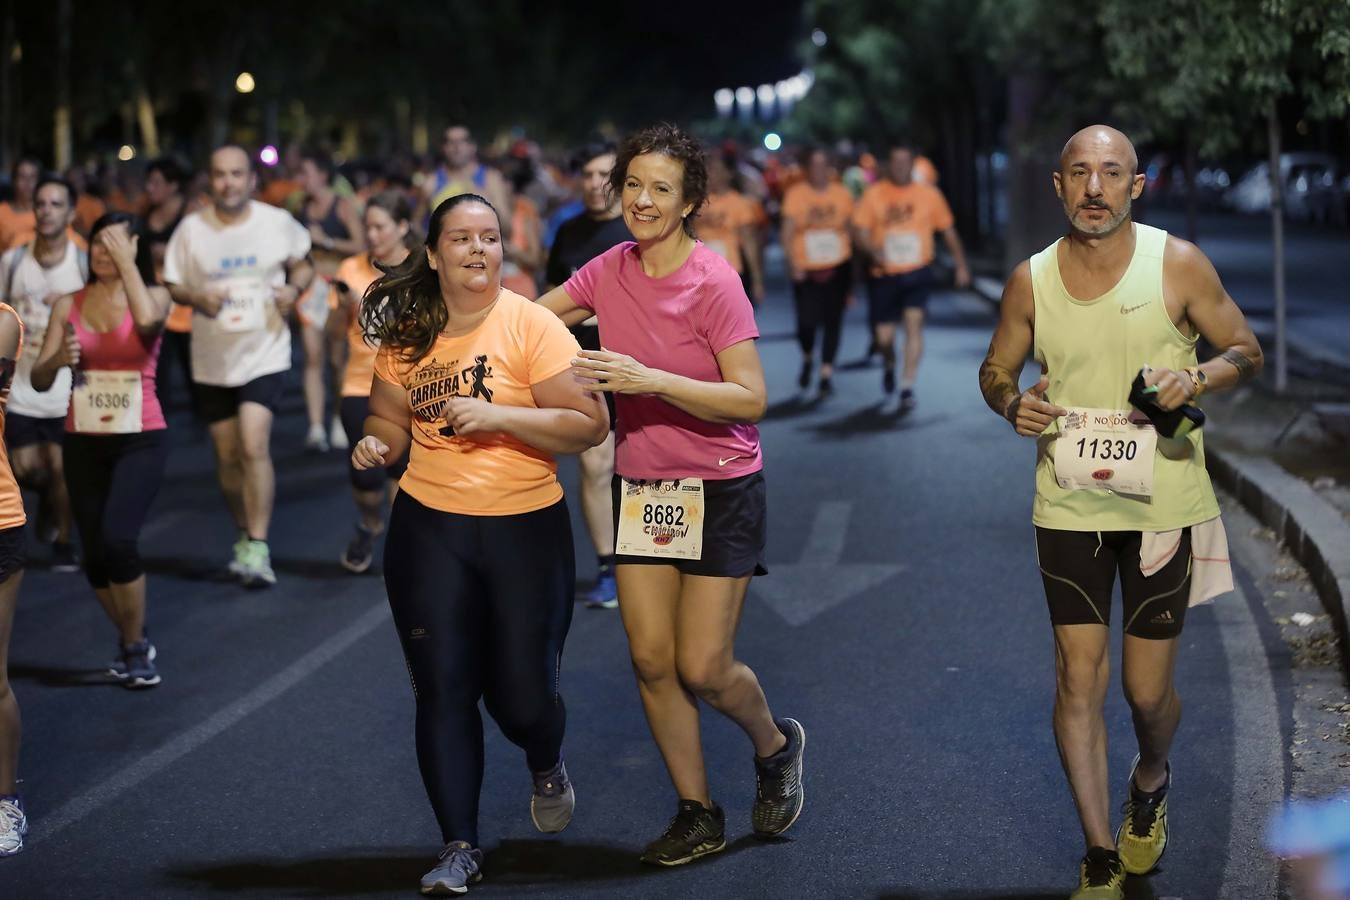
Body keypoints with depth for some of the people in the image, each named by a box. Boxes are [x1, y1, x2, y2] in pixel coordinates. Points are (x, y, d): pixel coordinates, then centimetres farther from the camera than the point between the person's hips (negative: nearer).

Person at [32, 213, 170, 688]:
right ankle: (130, 642, 30)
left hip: (140, 440, -4)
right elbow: (39, 380, 1)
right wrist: (58, 359, -20)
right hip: (83, 442, 4)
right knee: (94, 554, 7)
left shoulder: (153, 295, -1)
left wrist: (127, 264, -17)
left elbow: (147, 320, -27)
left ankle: (135, 645, -1)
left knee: (117, 539, -21)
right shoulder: (68, 305, 5)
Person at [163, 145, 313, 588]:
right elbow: (172, 286, 3)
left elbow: (302, 264, 11)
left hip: (265, 353, -2)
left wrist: (293, 288, -10)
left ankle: (257, 549, -14)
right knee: (227, 455, 11)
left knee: (254, 446, -18)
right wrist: (198, 297, -18)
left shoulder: (278, 222, -5)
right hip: (212, 359, 3)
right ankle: (244, 535, 31)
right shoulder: (191, 228, -4)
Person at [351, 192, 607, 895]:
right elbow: (388, 418, 19)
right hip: (429, 528, 3)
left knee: (521, 697, 1)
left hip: (526, 528, -3)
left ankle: (546, 766, 37)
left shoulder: (529, 325, -9)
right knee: (442, 689, -2)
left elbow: (591, 424, -14)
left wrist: (498, 417, -23)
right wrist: (376, 444, -4)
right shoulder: (405, 335, 4)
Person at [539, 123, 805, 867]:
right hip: (641, 486, 5)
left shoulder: (713, 282, -17)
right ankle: (698, 816, 20)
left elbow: (751, 399, -21)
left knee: (703, 668, -4)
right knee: (651, 660, 4)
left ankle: (776, 745, 28)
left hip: (718, 488, -5)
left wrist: (649, 379, -29)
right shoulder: (610, 270, -1)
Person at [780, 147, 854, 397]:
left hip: (837, 268, 2)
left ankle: (826, 374, 8)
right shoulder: (795, 194, -3)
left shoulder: (842, 194, 3)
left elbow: (851, 229, 11)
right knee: (807, 322, -8)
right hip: (806, 270, -2)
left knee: (832, 322, 0)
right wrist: (793, 263, -17)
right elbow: (787, 232, -5)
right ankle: (807, 359, 24)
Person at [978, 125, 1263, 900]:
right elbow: (996, 368, 12)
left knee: (1148, 689, 5)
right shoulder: (1032, 280, -1)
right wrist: (1011, 401, -11)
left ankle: (1151, 781, 41)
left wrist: (1197, 378, -20)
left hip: (1163, 506, -1)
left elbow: (1247, 350, 1)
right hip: (1070, 507, 2)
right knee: (1079, 679, 0)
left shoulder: (1177, 265, -8)